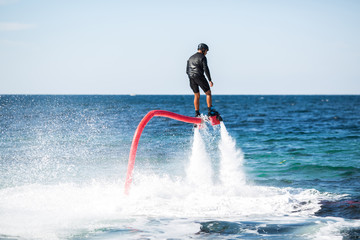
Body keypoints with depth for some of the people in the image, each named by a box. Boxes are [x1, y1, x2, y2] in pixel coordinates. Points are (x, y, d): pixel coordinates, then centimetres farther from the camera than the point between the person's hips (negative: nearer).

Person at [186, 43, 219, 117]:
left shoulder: (191, 58, 22)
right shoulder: (202, 57, -1)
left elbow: (187, 71, 20)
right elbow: (206, 69, -11)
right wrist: (210, 80, -11)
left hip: (191, 78, 7)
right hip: (199, 76, -7)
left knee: (197, 95, 14)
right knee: (208, 93, 2)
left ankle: (197, 113, 10)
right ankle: (210, 111, -6)